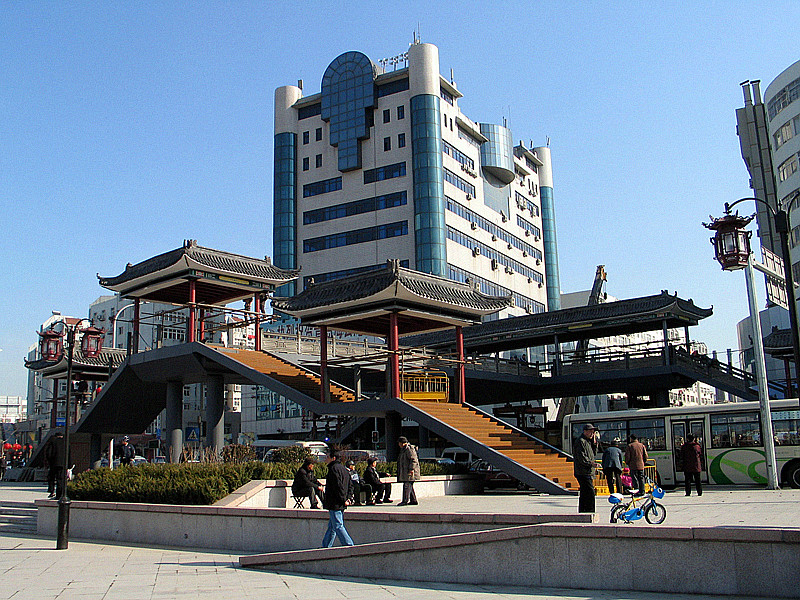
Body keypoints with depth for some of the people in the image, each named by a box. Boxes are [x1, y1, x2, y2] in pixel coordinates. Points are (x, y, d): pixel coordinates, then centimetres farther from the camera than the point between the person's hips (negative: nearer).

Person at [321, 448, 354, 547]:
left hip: (335, 504, -10)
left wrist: (343, 500, -18)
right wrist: (347, 498, 12)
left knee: (338, 526, -6)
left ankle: (349, 545, -8)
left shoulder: (334, 469, -14)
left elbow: (338, 486, -21)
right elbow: (350, 484, 17)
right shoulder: (343, 468, 15)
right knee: (331, 527, 15)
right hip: (341, 504, 10)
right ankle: (326, 546, 22)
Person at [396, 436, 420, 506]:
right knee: (409, 486, 12)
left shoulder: (409, 449, -14)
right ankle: (413, 500, 17)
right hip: (405, 471, 11)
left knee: (407, 485, -12)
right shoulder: (404, 449, 19)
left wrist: (411, 469, -24)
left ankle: (405, 501, -15)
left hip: (409, 471, -11)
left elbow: (413, 459, -20)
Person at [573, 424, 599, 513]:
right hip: (583, 472, -10)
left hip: (587, 473, 10)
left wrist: (594, 443, 10)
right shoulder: (580, 441, -11)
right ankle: (590, 512, -15)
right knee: (590, 493, -14)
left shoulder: (588, 441, 21)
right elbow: (581, 457, -19)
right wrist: (591, 463, -25)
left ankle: (581, 512, 18)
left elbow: (593, 453, 20)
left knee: (584, 494, 13)